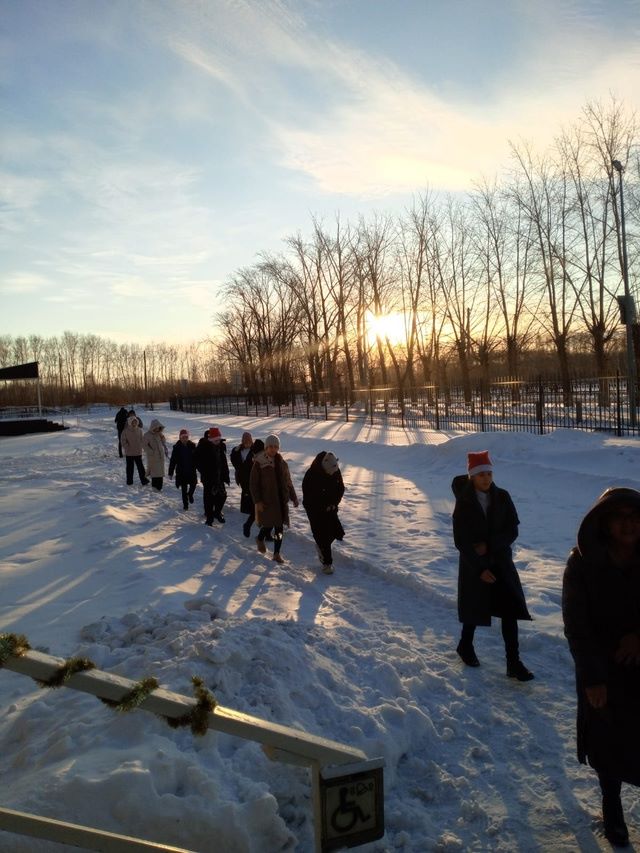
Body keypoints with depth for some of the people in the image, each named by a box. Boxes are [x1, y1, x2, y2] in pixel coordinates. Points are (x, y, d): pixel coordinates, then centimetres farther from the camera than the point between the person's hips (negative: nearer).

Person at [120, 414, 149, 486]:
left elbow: (141, 440, 7)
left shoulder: (139, 430, -1)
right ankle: (129, 481, 21)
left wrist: (140, 448, -3)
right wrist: (127, 448, -14)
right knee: (130, 467, 10)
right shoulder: (125, 431, -9)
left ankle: (144, 480, 10)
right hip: (129, 453, -1)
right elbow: (123, 442, -6)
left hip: (138, 453, 2)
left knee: (140, 466, 4)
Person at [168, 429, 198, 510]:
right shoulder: (177, 447, -9)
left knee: (193, 485, 3)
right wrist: (170, 472, -5)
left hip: (192, 471, 1)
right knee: (184, 489, 6)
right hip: (181, 472, -1)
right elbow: (173, 461, -6)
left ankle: (190, 494, 36)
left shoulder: (192, 446, -5)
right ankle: (185, 504, 22)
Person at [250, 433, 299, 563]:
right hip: (266, 501, -4)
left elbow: (288, 482, 13)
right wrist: (257, 501, -15)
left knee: (279, 528, 7)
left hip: (281, 500, 4)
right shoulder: (259, 464, -10)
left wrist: (294, 498, 11)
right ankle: (260, 539, 34)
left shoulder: (282, 463, 5)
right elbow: (253, 484, -9)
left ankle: (277, 553, 19)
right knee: (268, 525, 0)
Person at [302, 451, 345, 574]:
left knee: (336, 531, -2)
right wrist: (324, 507, -16)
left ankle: (321, 546, 28)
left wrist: (334, 503, -7)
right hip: (315, 509, -5)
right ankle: (327, 562, 10)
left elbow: (341, 489, 5)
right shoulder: (312, 475, -25)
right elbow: (308, 496, -19)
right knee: (322, 534, -5)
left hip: (330, 508, 5)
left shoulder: (336, 471, -9)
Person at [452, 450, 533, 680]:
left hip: (501, 561, 2)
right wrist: (479, 569, -17)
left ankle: (513, 663, 4)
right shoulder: (464, 502, -12)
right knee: (475, 608, 12)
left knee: (510, 610, -4)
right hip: (473, 564, -2)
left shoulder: (502, 497, -4)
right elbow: (461, 541, -13)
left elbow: (512, 531, -4)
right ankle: (465, 646, 39)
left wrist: (489, 545, -17)